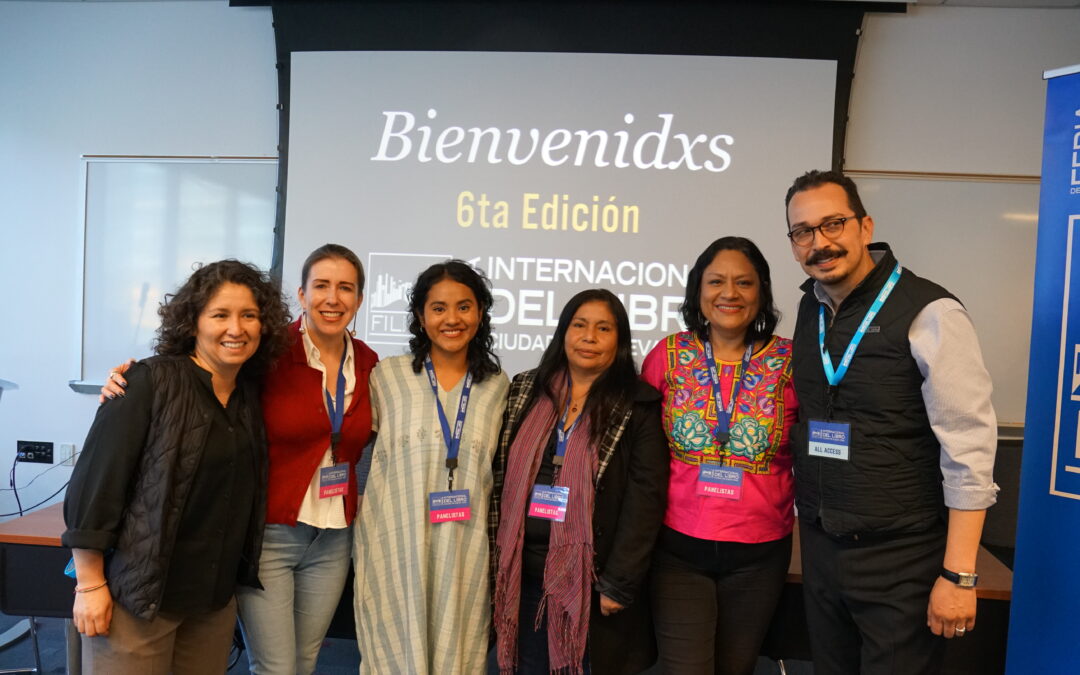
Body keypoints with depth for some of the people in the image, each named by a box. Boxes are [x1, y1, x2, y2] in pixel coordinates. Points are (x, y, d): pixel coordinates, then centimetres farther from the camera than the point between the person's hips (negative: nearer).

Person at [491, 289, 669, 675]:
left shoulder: (638, 407, -5)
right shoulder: (525, 392, 6)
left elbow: (645, 499, -10)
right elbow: (499, 478, 7)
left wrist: (618, 584, -14)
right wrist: (493, 558, 2)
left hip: (592, 577, -3)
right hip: (523, 573, 3)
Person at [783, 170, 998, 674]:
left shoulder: (929, 314, -15)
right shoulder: (809, 310, 5)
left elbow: (968, 452, -16)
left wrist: (959, 575, -16)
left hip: (900, 558, -5)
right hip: (819, 550, 6)